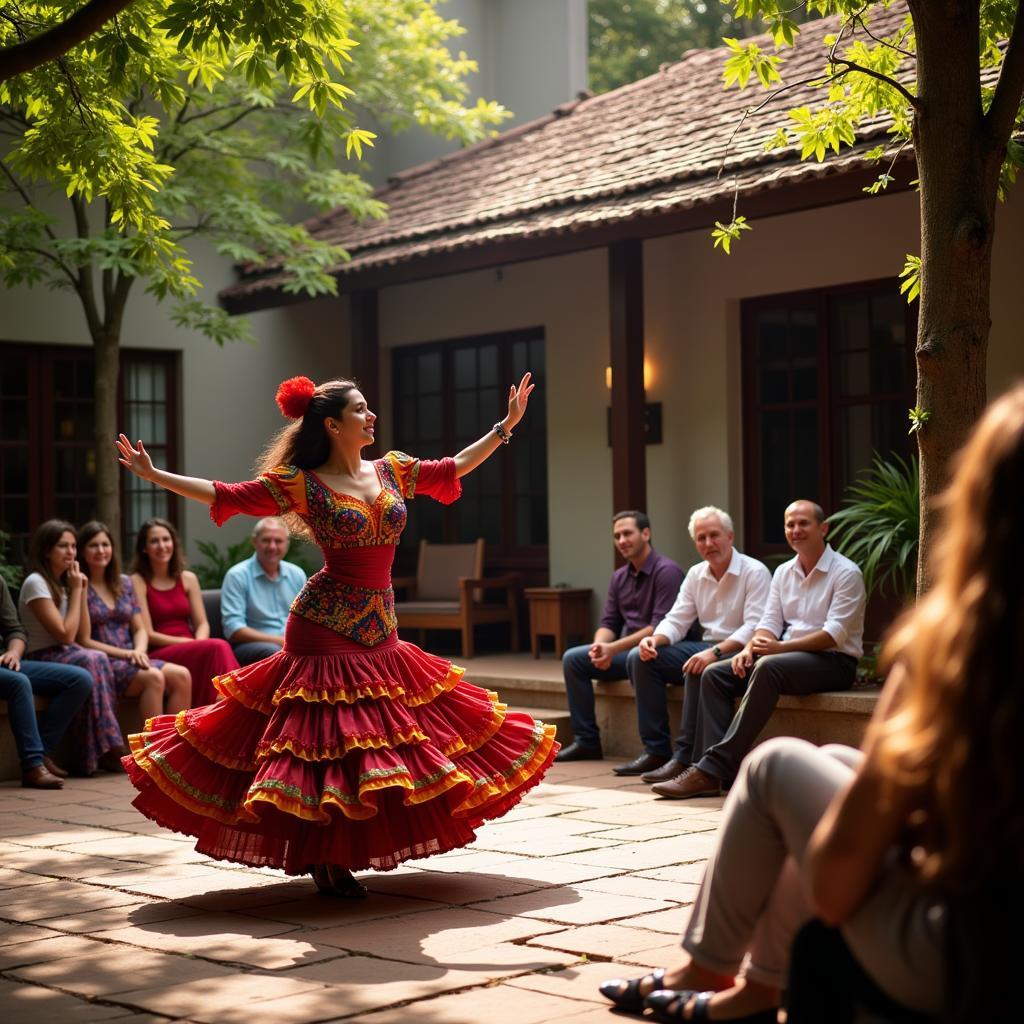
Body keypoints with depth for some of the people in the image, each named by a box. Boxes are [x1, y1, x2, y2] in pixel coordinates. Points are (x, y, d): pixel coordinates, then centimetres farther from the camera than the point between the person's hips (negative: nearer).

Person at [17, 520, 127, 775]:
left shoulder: (64, 582, 15)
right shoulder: (35, 583, -10)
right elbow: (65, 635, -15)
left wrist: (81, 591, 5)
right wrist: (76, 590, -7)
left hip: (65, 655, 7)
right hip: (41, 659, -7)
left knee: (97, 661, -28)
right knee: (93, 661, -33)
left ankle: (102, 750, -31)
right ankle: (104, 748, -31)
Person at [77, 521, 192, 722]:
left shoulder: (124, 583, 16)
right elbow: (84, 640, -6)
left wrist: (139, 651, -7)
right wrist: (126, 653, -13)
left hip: (131, 661, 6)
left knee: (182, 675, -21)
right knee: (153, 677, -32)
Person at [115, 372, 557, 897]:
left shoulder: (393, 470, 9)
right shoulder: (302, 484, -7)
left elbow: (454, 467, 21)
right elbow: (225, 496, -7)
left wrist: (506, 426, 22)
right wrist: (153, 474, -12)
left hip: (380, 633, 6)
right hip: (327, 630, -6)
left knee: (388, 740, 7)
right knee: (324, 742, -3)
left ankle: (345, 854, 20)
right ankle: (323, 860, 11)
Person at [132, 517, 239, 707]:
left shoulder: (188, 579, 17)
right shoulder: (138, 581, 1)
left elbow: (202, 623, 11)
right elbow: (148, 634, -5)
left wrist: (199, 644, -13)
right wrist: (190, 643, -14)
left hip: (190, 652, 4)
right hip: (159, 657, -4)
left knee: (217, 650, -34)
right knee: (218, 647, -32)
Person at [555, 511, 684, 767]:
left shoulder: (666, 571, -13)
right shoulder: (619, 577, 12)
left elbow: (661, 626, -21)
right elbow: (609, 623, 11)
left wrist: (614, 649, -24)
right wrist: (600, 645, -14)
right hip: (627, 650, 8)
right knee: (573, 658, -3)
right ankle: (586, 741, 0)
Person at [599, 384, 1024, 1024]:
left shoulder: (948, 640, -15)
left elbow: (835, 885, -11)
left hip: (951, 967, -5)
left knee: (779, 765, 14)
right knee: (835, 763, 22)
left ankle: (706, 970, 31)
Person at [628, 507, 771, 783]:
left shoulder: (755, 572, -11)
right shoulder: (696, 574, 11)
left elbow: (755, 628, -21)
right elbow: (676, 620, 11)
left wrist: (715, 652, -33)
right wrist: (654, 639, -12)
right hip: (707, 648, 8)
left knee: (698, 671, -36)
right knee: (642, 660, -6)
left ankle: (685, 757, -30)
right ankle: (656, 749, -8)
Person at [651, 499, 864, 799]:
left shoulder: (845, 573, -7)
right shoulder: (783, 572, 15)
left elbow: (835, 634, -16)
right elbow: (770, 623, 10)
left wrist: (780, 647, -23)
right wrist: (750, 648, -13)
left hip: (833, 661, -8)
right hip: (788, 655, 8)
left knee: (768, 668, -36)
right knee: (715, 675, -12)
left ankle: (714, 768, -38)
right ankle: (712, 772, -25)